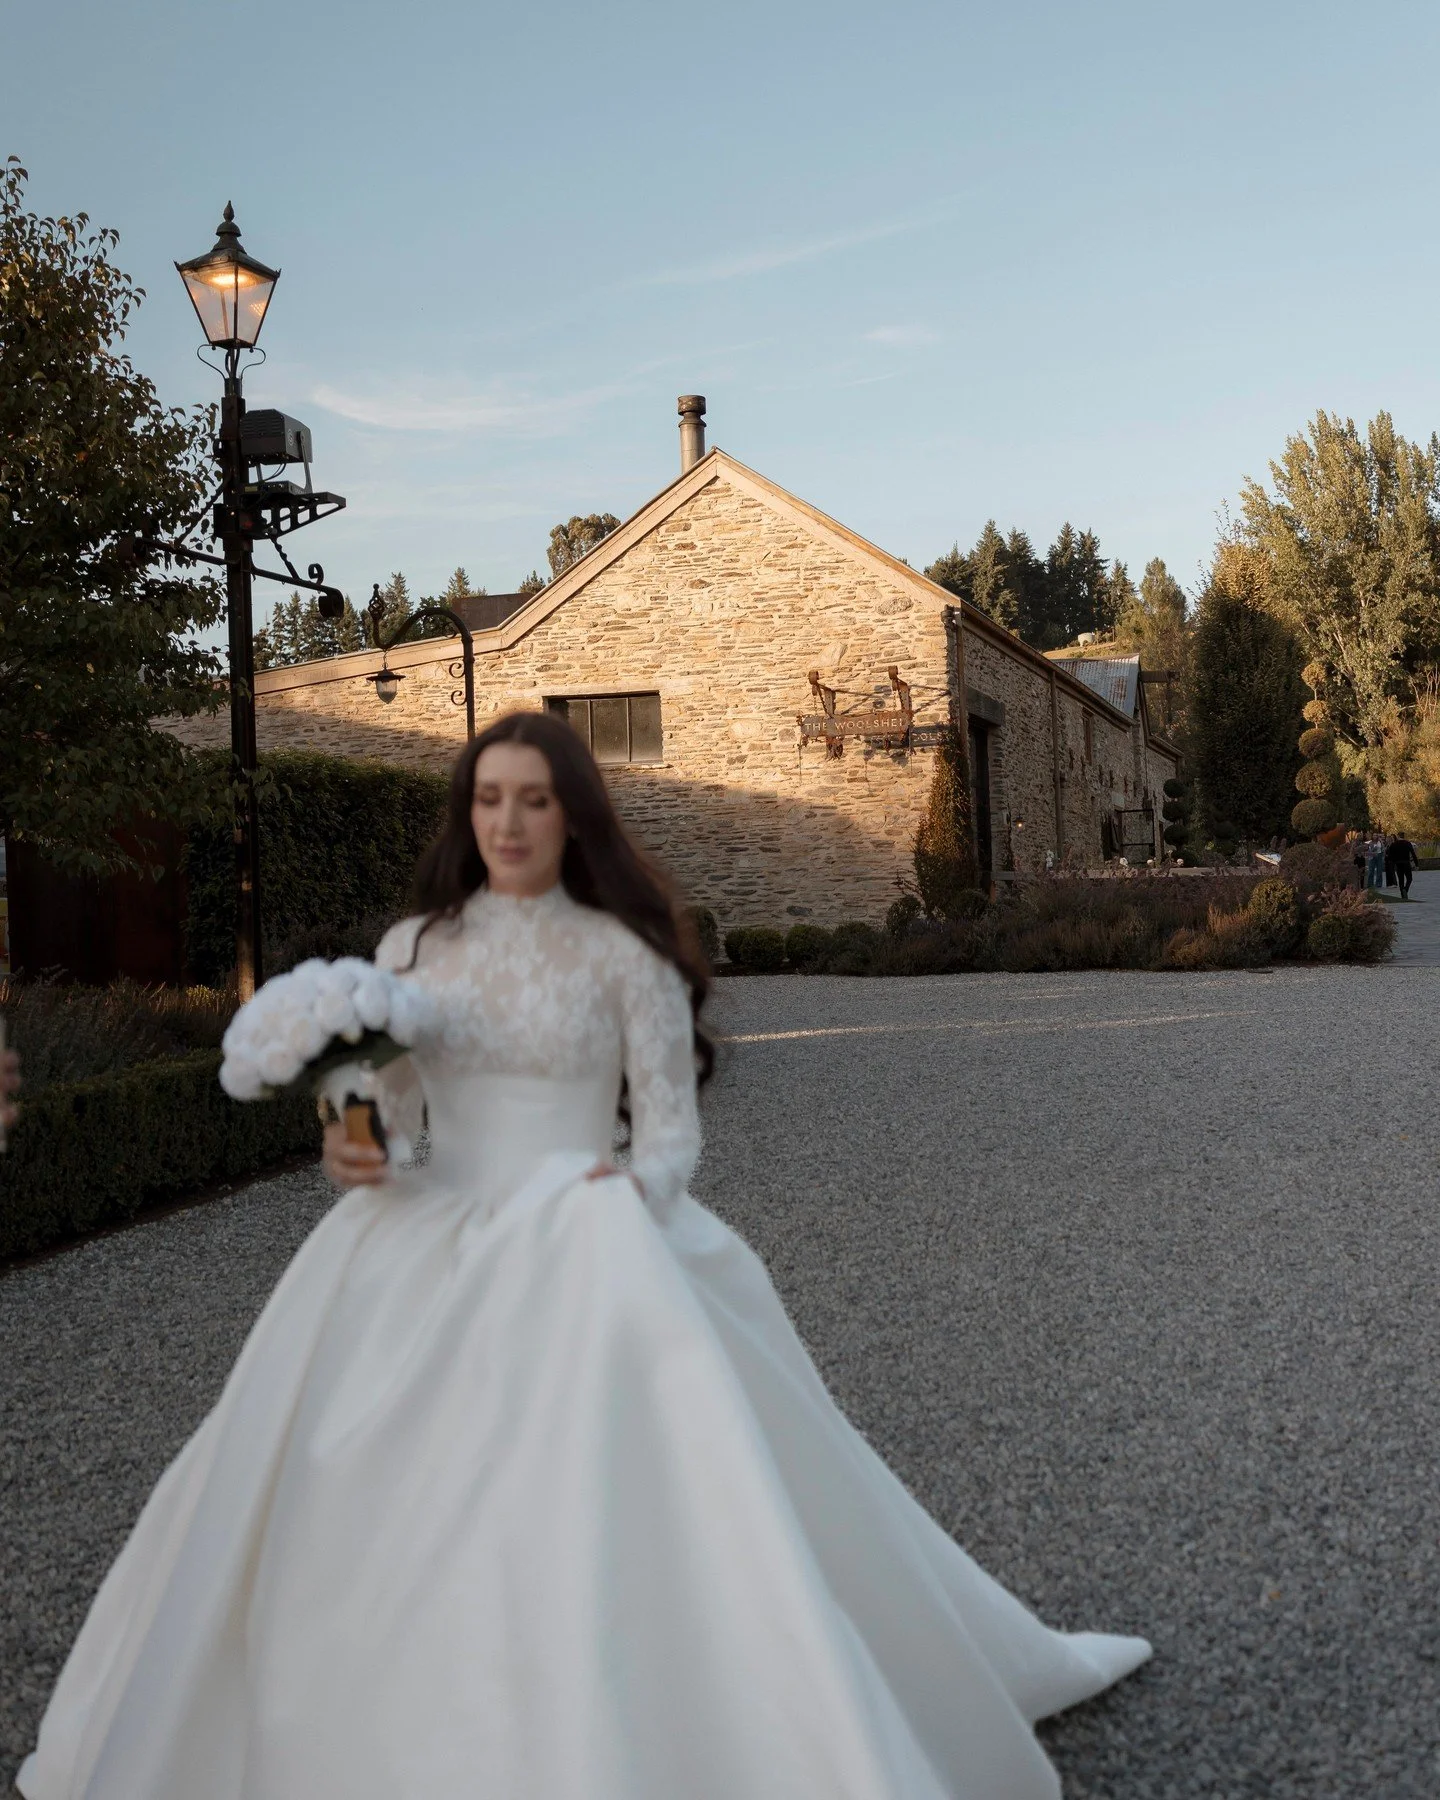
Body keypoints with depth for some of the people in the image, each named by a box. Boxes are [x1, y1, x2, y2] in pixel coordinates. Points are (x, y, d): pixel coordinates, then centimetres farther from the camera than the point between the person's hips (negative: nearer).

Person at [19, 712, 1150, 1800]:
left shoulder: (625, 952, -1)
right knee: (368, 1515, 3)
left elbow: (673, 1132, 0)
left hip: (583, 1247, -3)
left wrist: (636, 1192, -22)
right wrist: (350, 1155, -10)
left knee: (633, 1497, -18)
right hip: (429, 1252, 4)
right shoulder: (413, 947, 9)